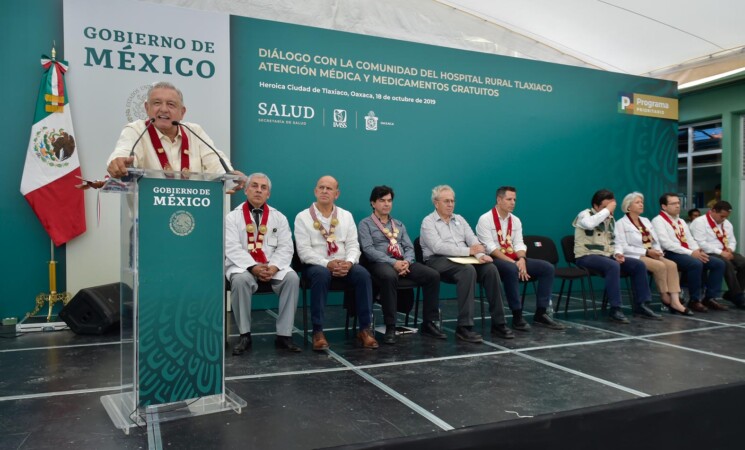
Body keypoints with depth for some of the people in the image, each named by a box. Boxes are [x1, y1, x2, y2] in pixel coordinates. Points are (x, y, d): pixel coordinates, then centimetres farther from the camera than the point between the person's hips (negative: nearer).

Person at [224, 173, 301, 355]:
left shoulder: (279, 217, 11)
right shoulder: (233, 217, 4)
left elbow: (286, 247, 3)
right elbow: (232, 249, -8)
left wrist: (274, 267, -17)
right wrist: (253, 267, -22)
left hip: (273, 267, 2)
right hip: (243, 266, -2)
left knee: (292, 278, -27)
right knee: (241, 280, -36)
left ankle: (284, 335, -20)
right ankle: (245, 335, -19)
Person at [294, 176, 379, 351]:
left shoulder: (346, 216, 12)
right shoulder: (303, 217, 1)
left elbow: (353, 246, 6)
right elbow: (304, 251, -7)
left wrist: (349, 262, -17)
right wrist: (327, 264, -21)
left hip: (344, 265, 3)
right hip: (317, 265, -3)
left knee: (363, 274, -27)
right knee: (321, 275, -37)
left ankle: (365, 329, -20)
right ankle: (318, 331, -29)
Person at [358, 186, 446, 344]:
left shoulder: (399, 224, 24)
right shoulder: (365, 224, 6)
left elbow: (409, 247, 15)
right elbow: (368, 249, -8)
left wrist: (407, 261, -10)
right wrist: (393, 262, -19)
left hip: (403, 262, 5)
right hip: (380, 263, -5)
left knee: (433, 275, -19)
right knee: (389, 276, -41)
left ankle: (428, 323, -11)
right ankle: (390, 327, -32)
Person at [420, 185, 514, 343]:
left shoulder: (459, 219, 20)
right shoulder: (428, 222, -1)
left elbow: (473, 240, 9)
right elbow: (438, 247, -17)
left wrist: (480, 254, -15)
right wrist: (469, 251, -21)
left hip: (463, 260, 6)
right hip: (438, 261, -6)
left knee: (490, 268, -21)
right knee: (468, 270, -35)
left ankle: (498, 323, -16)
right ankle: (464, 327, -33)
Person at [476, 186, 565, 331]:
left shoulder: (515, 220, 13)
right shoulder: (485, 219, -8)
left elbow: (519, 244, 6)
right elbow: (490, 248, -16)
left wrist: (521, 259, -17)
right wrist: (512, 262, -23)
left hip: (514, 260, 7)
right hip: (494, 260, -7)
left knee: (547, 268, -8)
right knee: (512, 269, -39)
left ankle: (540, 314, -7)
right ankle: (517, 316, -28)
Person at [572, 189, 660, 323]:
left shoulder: (611, 219, 17)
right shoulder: (585, 214, -7)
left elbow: (612, 241, 22)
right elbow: (589, 224, -34)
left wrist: (616, 253, 0)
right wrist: (607, 210, -22)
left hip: (607, 256, 8)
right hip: (587, 257, -8)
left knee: (639, 265, -6)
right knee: (613, 266, -36)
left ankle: (641, 305, 1)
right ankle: (615, 309, -32)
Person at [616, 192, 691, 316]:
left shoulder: (646, 220, 19)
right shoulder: (621, 224, -4)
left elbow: (656, 241, 17)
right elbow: (623, 247, -13)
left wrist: (658, 251, -6)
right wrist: (647, 252, -17)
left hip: (651, 255, 7)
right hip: (634, 257, -6)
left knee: (671, 265, -21)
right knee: (660, 266, -29)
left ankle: (675, 301, -26)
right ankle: (665, 298, -11)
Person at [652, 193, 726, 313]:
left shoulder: (681, 221, 24)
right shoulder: (658, 221, -5)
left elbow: (690, 240, 19)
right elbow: (667, 243, -16)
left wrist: (698, 251, -5)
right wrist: (691, 253, -19)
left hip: (687, 254, 9)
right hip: (670, 255, -9)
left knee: (718, 263, -5)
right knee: (696, 264, -34)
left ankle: (709, 298, -3)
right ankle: (694, 301, -21)